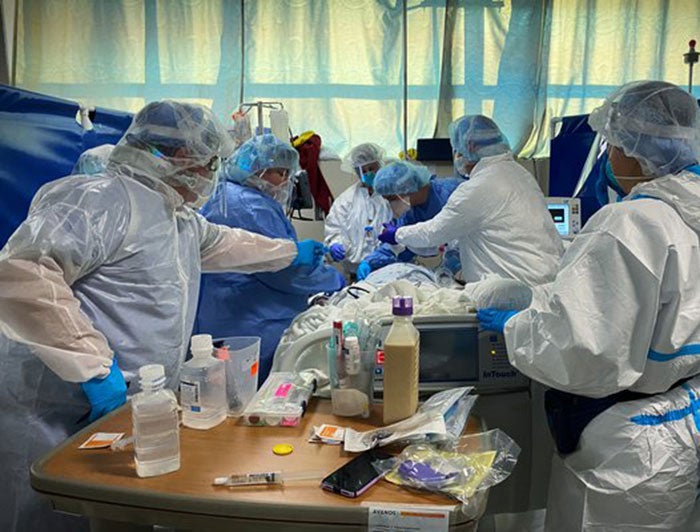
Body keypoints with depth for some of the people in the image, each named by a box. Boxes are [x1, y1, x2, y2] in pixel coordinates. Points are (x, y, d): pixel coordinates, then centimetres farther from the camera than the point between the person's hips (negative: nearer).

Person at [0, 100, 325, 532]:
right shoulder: (104, 199, -17)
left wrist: (292, 252, 44)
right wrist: (94, 366, -27)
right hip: (57, 425, -9)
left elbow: (224, 244, 35)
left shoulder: (180, 217, 16)